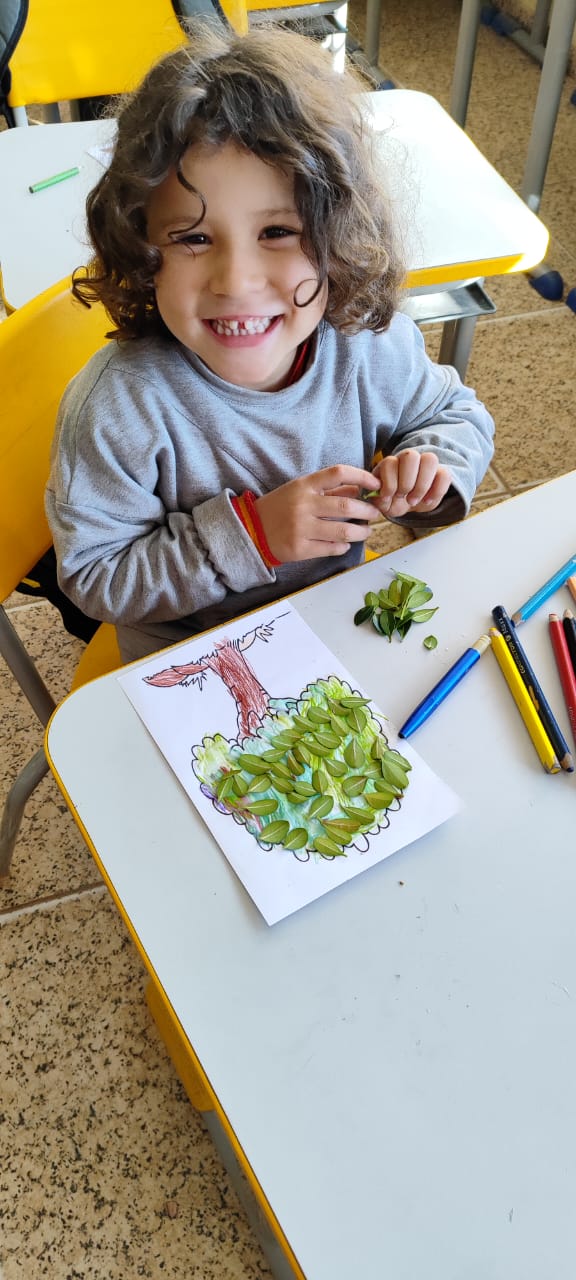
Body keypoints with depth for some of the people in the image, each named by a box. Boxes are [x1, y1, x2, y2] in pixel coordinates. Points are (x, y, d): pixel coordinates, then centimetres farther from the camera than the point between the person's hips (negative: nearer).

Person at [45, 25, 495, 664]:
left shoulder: (372, 343, -16)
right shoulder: (117, 408, -28)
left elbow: (460, 414, 4)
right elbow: (93, 577, -20)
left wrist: (432, 462, -20)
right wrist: (250, 533, -30)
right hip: (184, 663, -2)